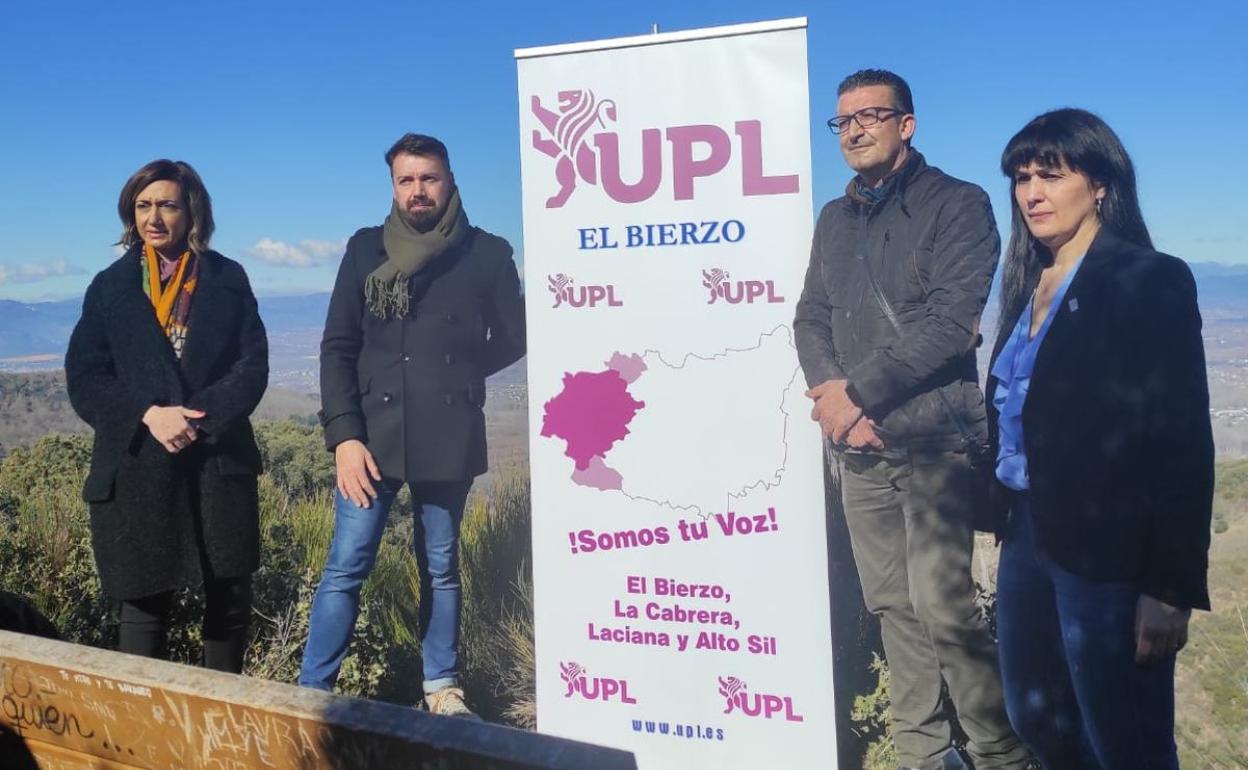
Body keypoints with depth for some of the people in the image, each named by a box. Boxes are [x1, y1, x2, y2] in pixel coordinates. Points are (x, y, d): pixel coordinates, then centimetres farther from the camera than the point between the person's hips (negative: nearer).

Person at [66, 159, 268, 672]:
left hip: (221, 463, 0)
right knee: (144, 602, 3)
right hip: (136, 468, 0)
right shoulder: (110, 286, 8)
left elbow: (252, 367, -2)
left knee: (229, 598, 7)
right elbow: (84, 379, 2)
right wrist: (149, 415, -15)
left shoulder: (228, 279, 6)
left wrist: (196, 417, -16)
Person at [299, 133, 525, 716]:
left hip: (448, 439, 0)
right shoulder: (366, 249, 6)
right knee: (345, 567, -1)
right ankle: (311, 693, 10)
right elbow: (338, 346, 2)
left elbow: (513, 338, 13)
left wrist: (455, 377, 7)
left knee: (440, 566, 12)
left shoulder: (486, 253, 4)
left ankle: (442, 687, 25)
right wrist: (343, 433, -7)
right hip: (373, 435, 0)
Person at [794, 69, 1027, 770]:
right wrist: (830, 396, -6)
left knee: (941, 606, -11)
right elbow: (812, 318, 13)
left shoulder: (958, 205, -2)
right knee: (893, 607, 8)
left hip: (935, 440, -5)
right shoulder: (835, 220, 17)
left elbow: (951, 322, -13)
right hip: (857, 446, 6)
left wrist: (858, 390, -13)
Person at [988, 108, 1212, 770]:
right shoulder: (1028, 286, 11)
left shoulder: (1152, 281, -10)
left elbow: (1183, 442, -15)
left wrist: (1170, 587, -17)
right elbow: (1014, 419, 11)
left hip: (1107, 551, -7)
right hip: (1029, 538, 7)